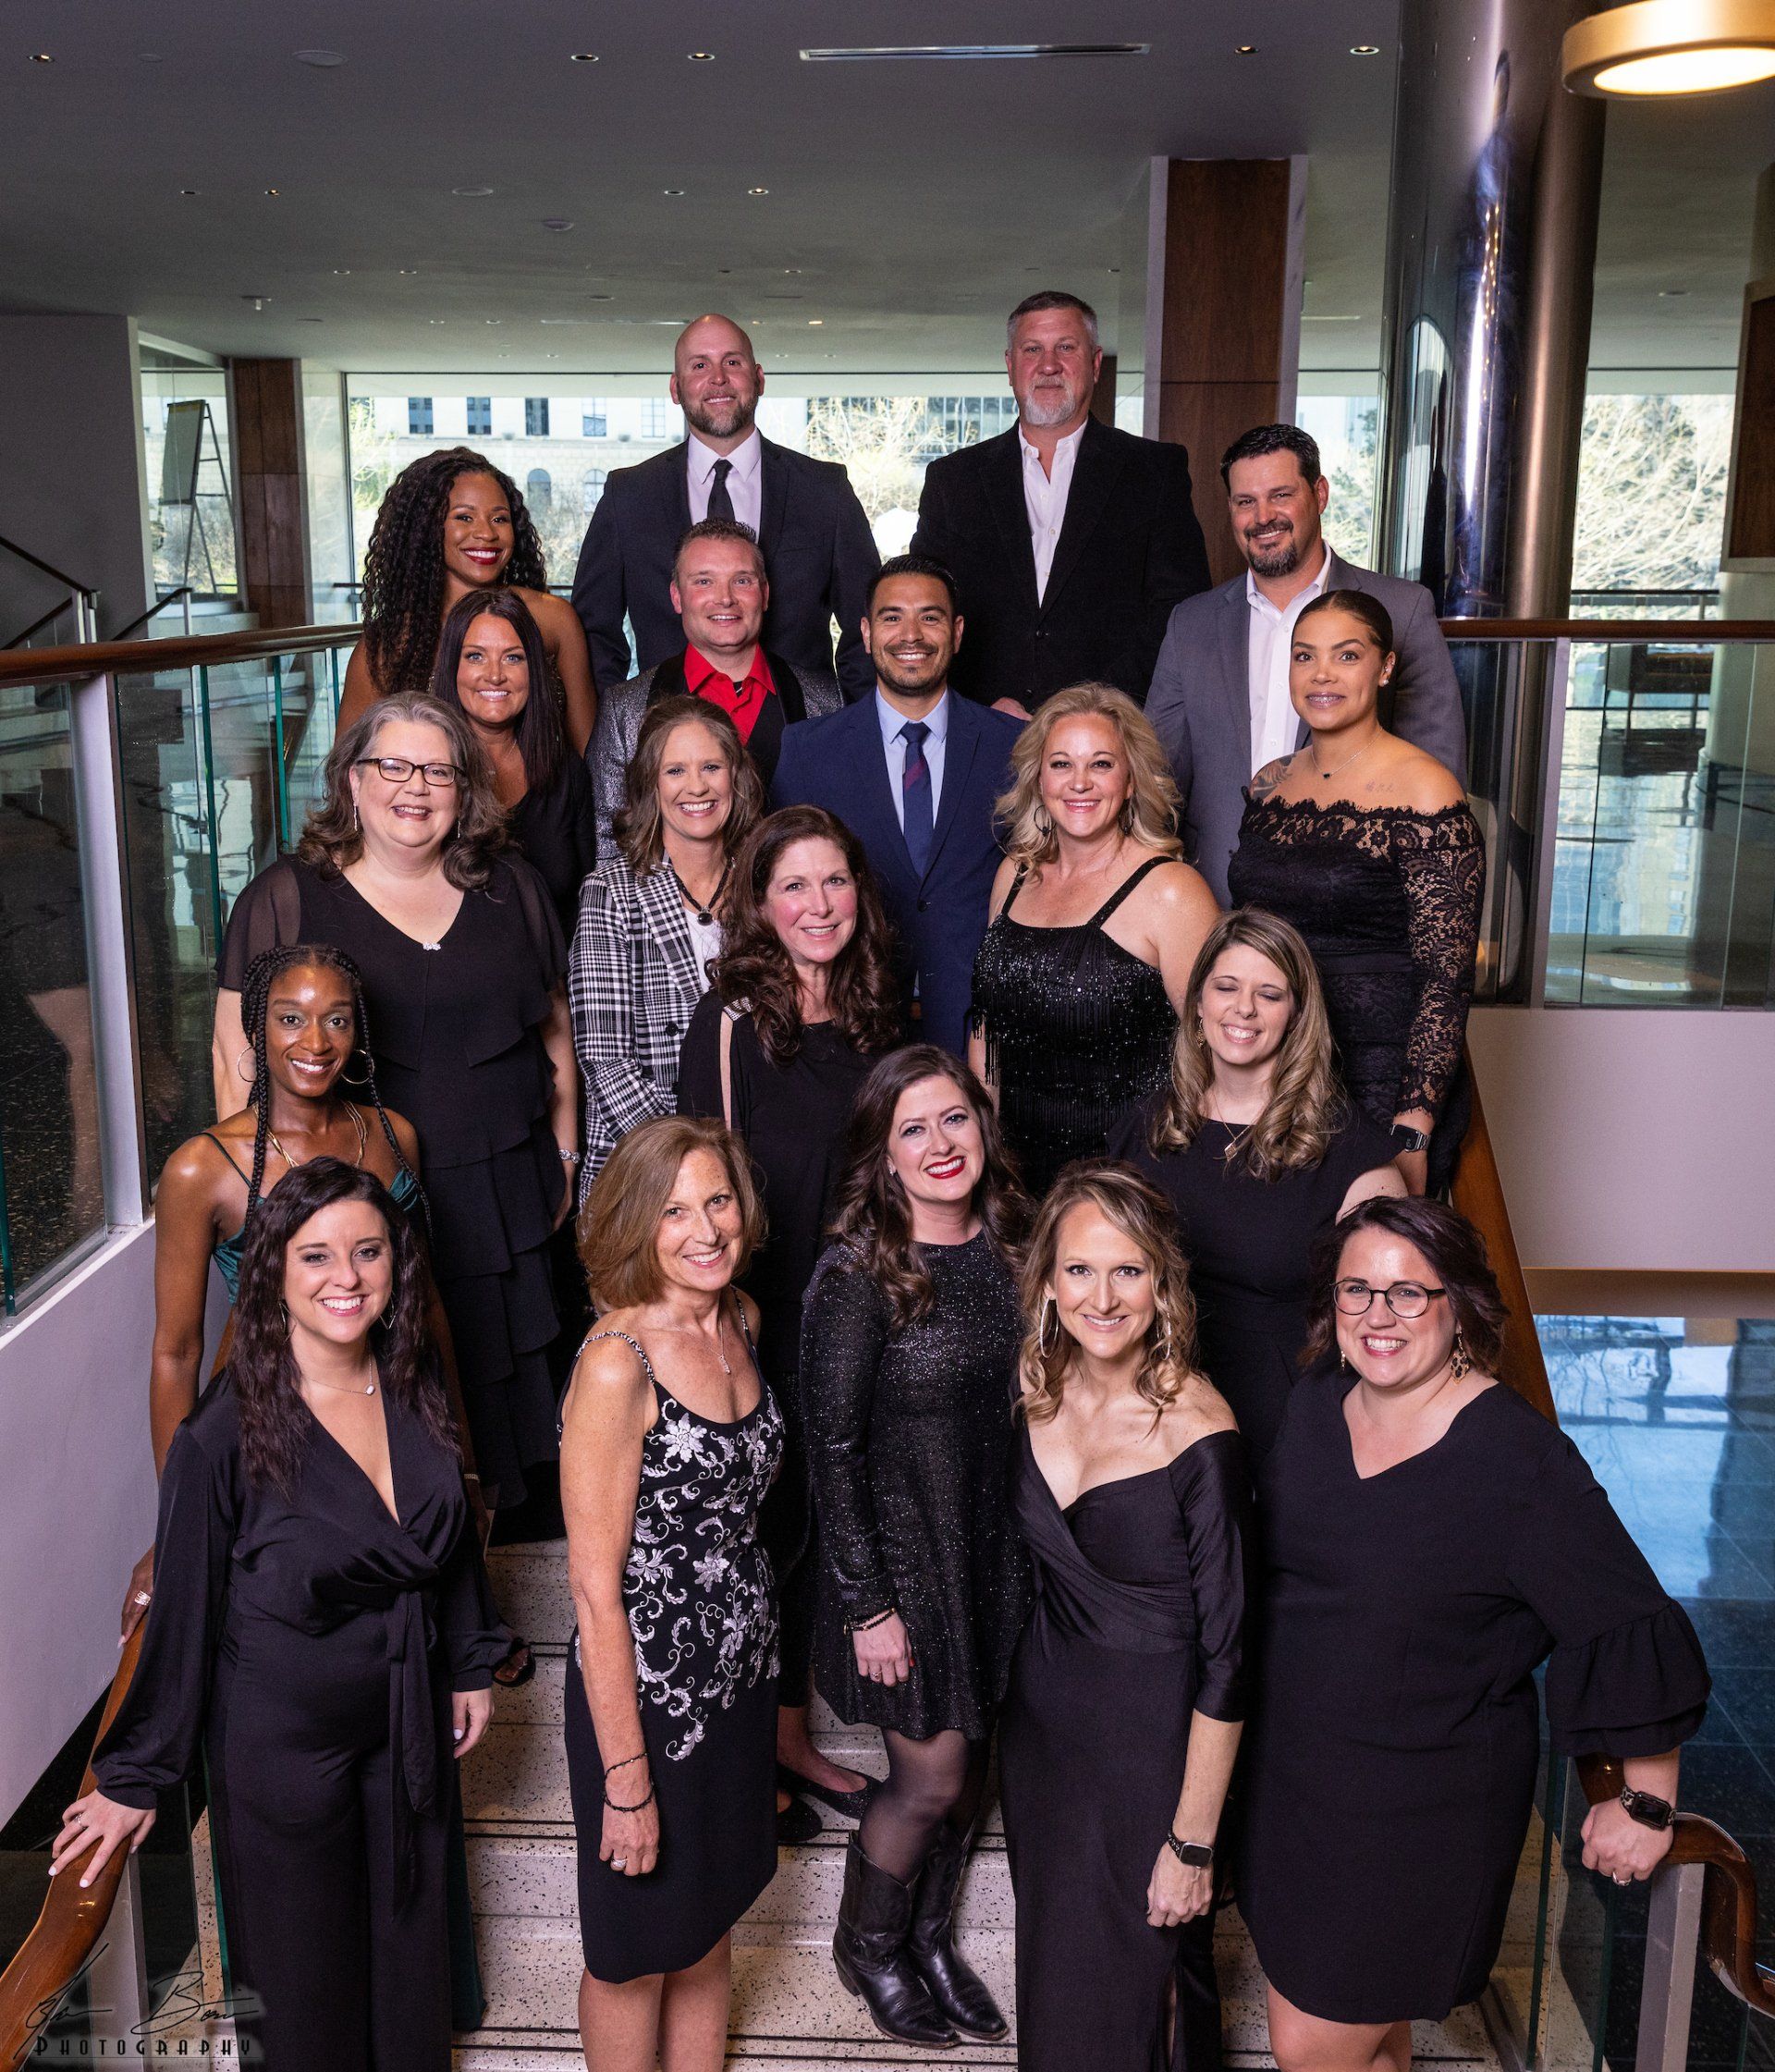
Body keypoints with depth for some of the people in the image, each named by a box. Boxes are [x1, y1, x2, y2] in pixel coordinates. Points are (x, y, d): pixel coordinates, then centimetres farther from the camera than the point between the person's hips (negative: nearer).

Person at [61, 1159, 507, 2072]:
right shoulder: (228, 1432, -23)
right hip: (281, 1734, -5)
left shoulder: (414, 1387, -8)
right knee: (305, 1967, 15)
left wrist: (470, 1665, 13)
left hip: (406, 1718, 5)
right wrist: (138, 1775, -5)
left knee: (412, 1939, 22)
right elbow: (184, 1608, -14)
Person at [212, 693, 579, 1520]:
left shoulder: (511, 891, 9)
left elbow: (555, 1031, 16)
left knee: (492, 1416, 11)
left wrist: (563, 1155, 13)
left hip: (500, 1199, 3)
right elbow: (238, 1054, -2)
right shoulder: (284, 899, -1)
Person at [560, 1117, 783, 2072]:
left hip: (741, 1675, 6)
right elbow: (595, 1587, -21)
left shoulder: (741, 1321, -1)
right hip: (645, 1693, -6)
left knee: (710, 1934, 24)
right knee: (638, 1948, 17)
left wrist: (758, 1655, 12)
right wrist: (625, 1777, -18)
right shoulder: (615, 1364, -24)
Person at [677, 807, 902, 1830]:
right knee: (764, 1525, 5)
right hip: (760, 1319, -6)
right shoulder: (730, 1019, -13)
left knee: (817, 1520, 15)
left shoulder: (872, 1013, 6)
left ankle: (790, 1735, 32)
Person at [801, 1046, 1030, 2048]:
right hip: (903, 1550, -5)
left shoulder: (1009, 1243, 0)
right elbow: (833, 1447, -16)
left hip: (997, 1544, 6)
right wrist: (867, 1603, -14)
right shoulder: (857, 1274, -18)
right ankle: (868, 1946, 33)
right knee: (933, 1778, 6)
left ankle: (930, 1936, 42)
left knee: (969, 1764, 18)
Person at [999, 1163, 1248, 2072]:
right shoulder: (1038, 1390, -7)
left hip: (1152, 1736, -5)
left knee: (1138, 1983, 13)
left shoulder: (1197, 1434, -24)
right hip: (1042, 1714, 5)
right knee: (1051, 1967, 22)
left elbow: (1224, 1654, -18)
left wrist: (1193, 1843, -15)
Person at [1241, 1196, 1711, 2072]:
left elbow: (1634, 1632, -17)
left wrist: (1647, 1803, -10)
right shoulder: (1315, 1407, -3)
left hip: (1423, 1797, -6)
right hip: (1292, 1770, 6)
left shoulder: (1516, 1457, -23)